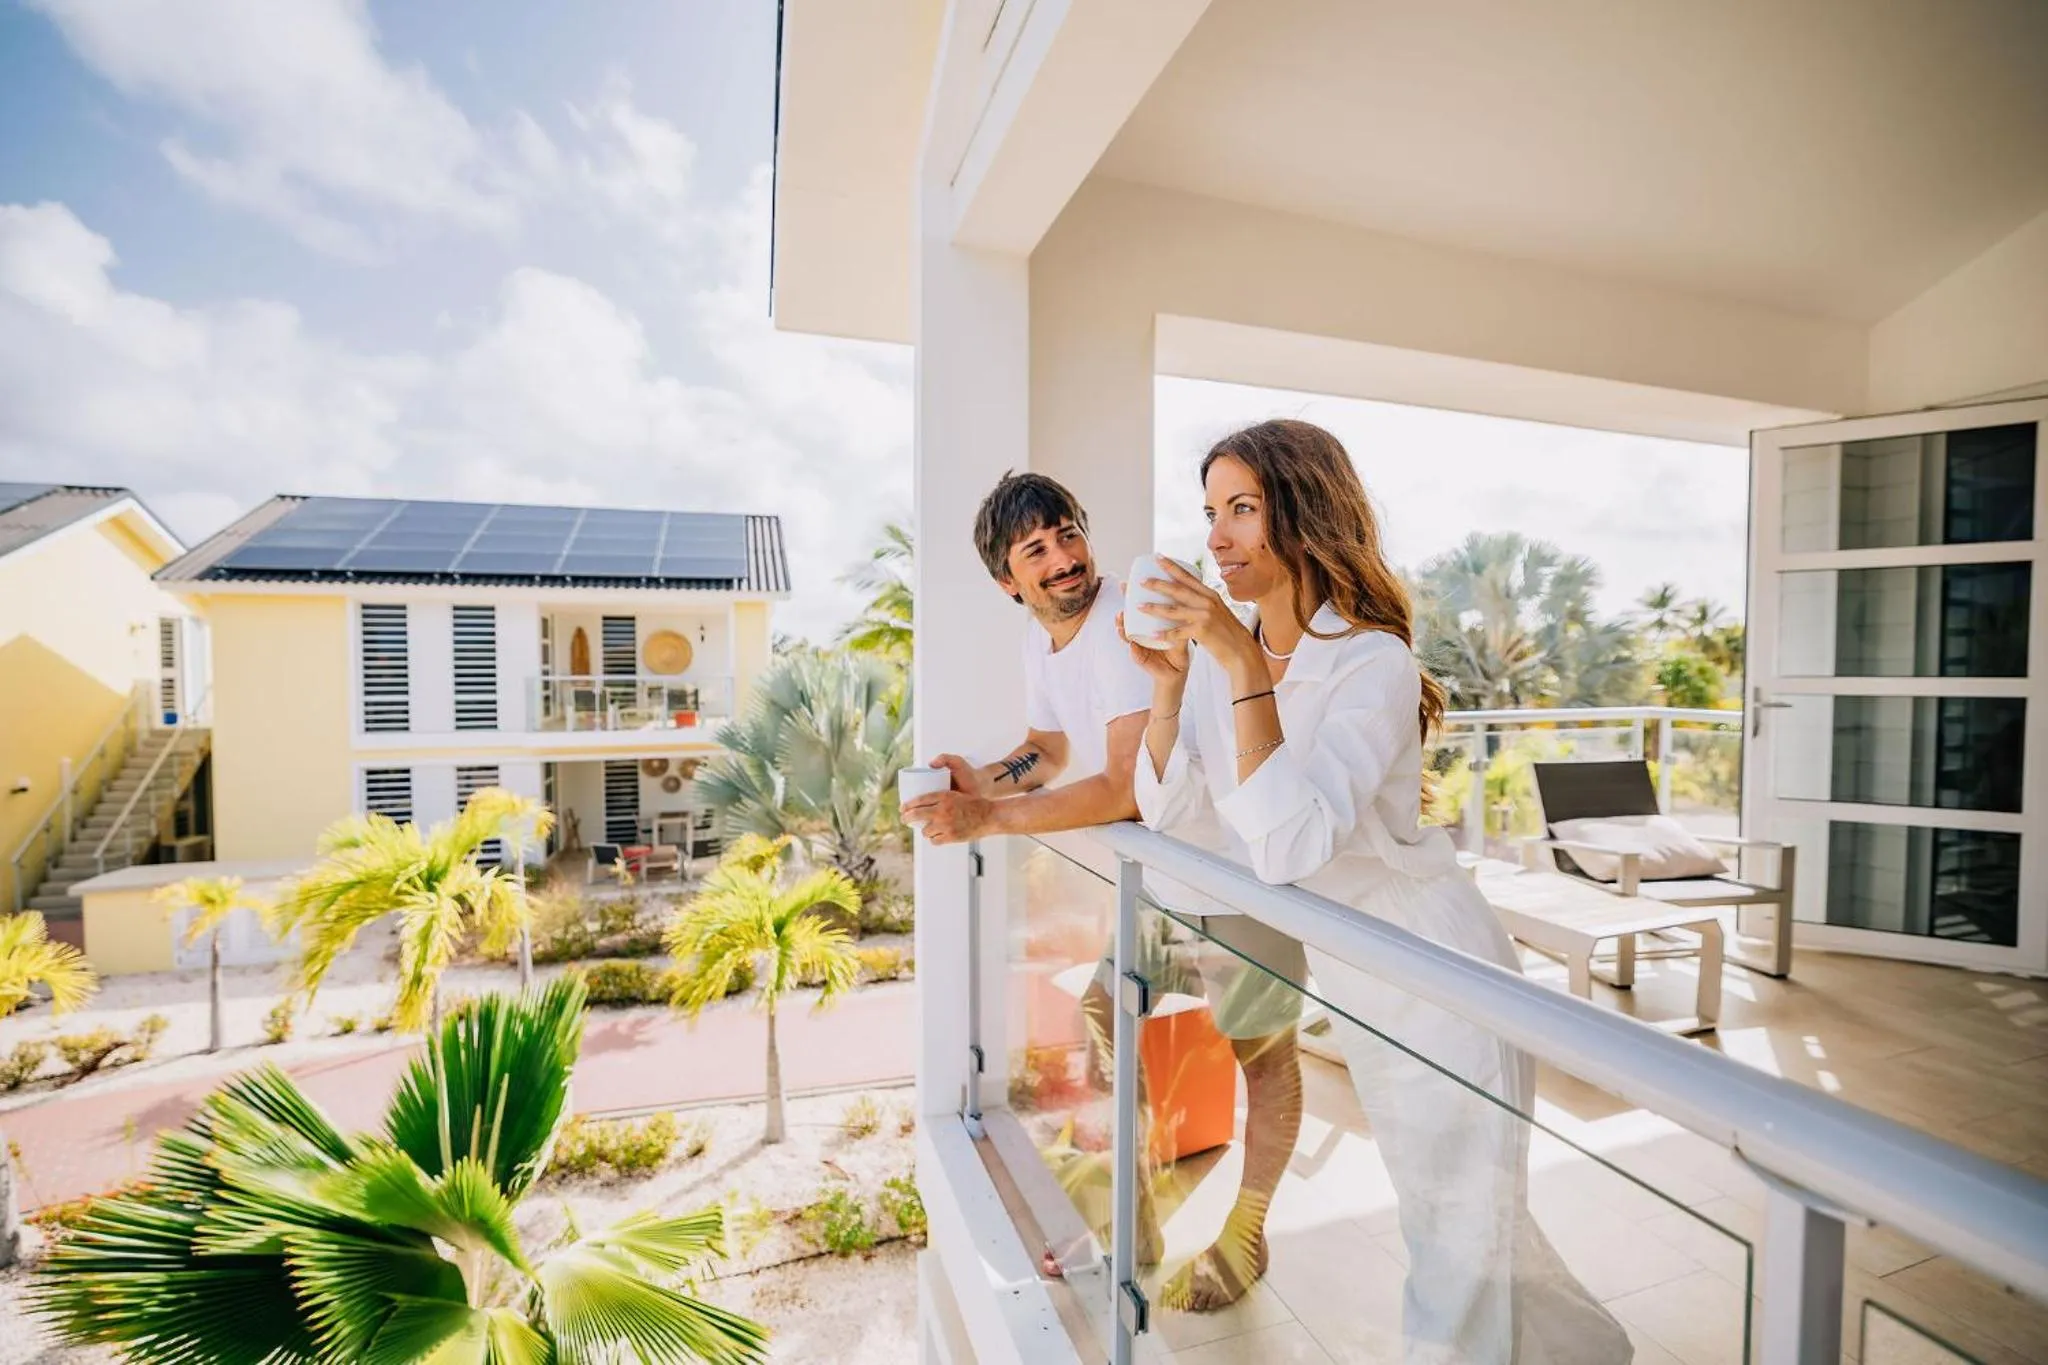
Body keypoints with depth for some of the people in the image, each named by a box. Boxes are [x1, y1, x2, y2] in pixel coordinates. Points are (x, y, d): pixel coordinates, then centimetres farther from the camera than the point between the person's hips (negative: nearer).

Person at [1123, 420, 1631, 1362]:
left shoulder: (1374, 661, -24)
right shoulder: (1225, 653, -4)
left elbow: (1290, 845, -35)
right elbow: (1164, 809, -9)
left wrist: (1245, 668, -38)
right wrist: (1167, 680, -20)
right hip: (1347, 979, 8)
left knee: (1460, 1230, 9)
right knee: (1439, 1211, 27)